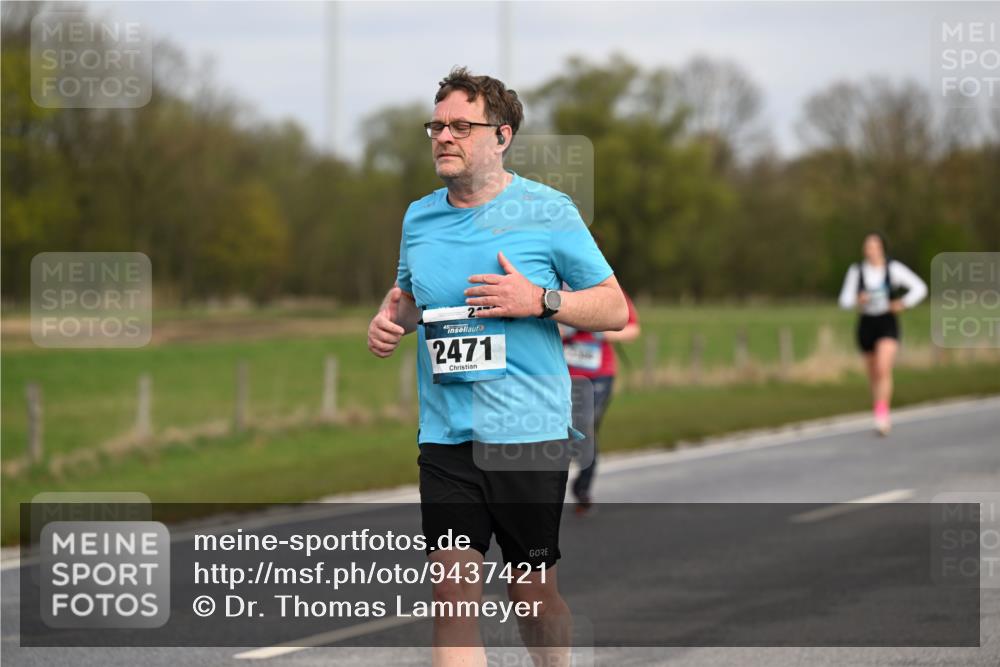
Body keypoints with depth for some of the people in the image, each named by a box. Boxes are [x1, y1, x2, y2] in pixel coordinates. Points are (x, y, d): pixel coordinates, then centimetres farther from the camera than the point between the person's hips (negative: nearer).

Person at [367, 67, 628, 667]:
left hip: (529, 434, -3)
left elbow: (615, 308, -1)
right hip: (445, 435, 3)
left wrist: (539, 300, -15)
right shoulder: (419, 218, 10)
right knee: (454, 594, -7)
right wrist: (389, 317, 5)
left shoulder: (546, 210, -3)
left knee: (534, 591, 8)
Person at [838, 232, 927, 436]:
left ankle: (882, 414, -27)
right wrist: (857, 301, -21)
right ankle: (883, 420, 26)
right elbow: (844, 300, 1)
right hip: (866, 325, 3)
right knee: (873, 375, 10)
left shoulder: (894, 269, -4)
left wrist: (903, 304, -12)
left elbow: (920, 288, 1)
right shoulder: (856, 271, 1)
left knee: (884, 369, -23)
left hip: (888, 325, -3)